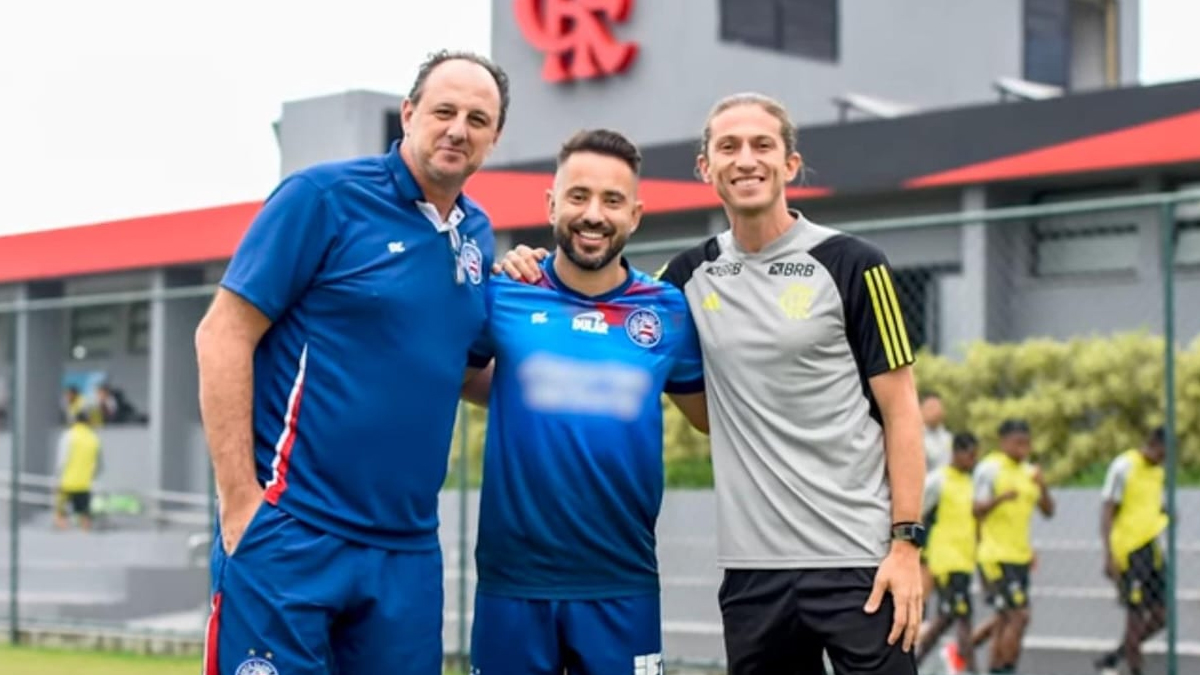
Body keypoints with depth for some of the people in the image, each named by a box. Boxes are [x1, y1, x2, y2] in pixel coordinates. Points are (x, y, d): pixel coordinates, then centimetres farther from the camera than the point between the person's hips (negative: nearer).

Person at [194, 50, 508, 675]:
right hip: (291, 531, -6)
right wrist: (239, 502, -14)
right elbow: (222, 336, -9)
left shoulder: (477, 234, 12)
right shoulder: (325, 196, -6)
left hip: (408, 548, 6)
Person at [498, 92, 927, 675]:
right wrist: (541, 283, 4)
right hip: (752, 566, 4)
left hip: (857, 560, -4)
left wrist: (906, 541, -11)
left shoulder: (851, 266, -3)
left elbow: (900, 410, -3)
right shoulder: (692, 274, 8)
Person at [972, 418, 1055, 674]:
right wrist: (1000, 498, -30)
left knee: (1003, 619, 9)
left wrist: (1042, 486, -7)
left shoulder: (1030, 471, 12)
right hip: (997, 556, -7)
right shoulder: (989, 469, -8)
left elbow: (1048, 511, 12)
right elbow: (978, 510, -12)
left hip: (1021, 556, 7)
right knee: (1019, 615, -13)